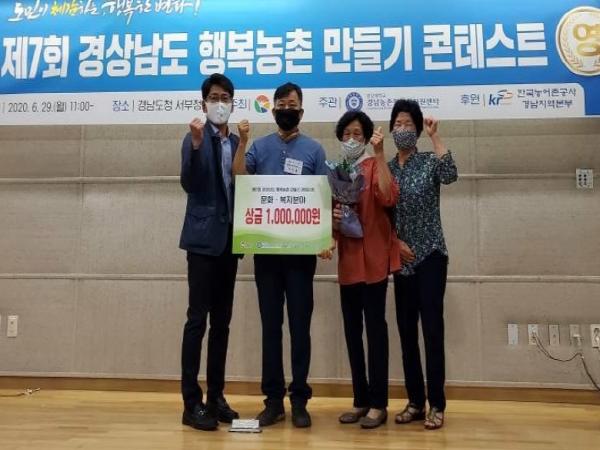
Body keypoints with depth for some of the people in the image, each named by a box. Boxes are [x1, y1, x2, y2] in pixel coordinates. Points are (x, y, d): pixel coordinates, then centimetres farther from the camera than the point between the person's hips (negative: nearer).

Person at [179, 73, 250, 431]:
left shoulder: (236, 142, 15)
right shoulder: (196, 138, -2)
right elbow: (189, 183, -17)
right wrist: (196, 144, -28)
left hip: (229, 240, 6)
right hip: (204, 239, -6)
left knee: (222, 322, 10)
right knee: (198, 320, -5)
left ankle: (216, 397, 19)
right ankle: (192, 403, 3)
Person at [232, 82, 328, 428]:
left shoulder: (314, 150, 4)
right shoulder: (260, 147, 9)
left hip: (301, 249, -2)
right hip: (266, 248, 2)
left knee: (300, 325, 3)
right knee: (271, 324, 7)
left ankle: (300, 400, 14)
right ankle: (274, 398, 18)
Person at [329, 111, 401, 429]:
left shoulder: (375, 165, -2)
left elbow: (389, 198, -21)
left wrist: (380, 154, -20)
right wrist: (332, 217, -5)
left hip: (374, 257, -6)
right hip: (347, 259, 6)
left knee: (375, 328, -1)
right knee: (352, 331, 9)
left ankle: (378, 404, 10)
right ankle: (361, 400, 21)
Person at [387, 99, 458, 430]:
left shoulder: (429, 161, -1)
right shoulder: (386, 169, 10)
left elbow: (450, 176, -23)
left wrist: (435, 136, -18)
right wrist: (395, 243, -4)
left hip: (430, 254, -4)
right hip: (401, 259, 5)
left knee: (432, 327, -6)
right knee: (406, 329, 6)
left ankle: (436, 405, 4)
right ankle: (415, 402, 17)